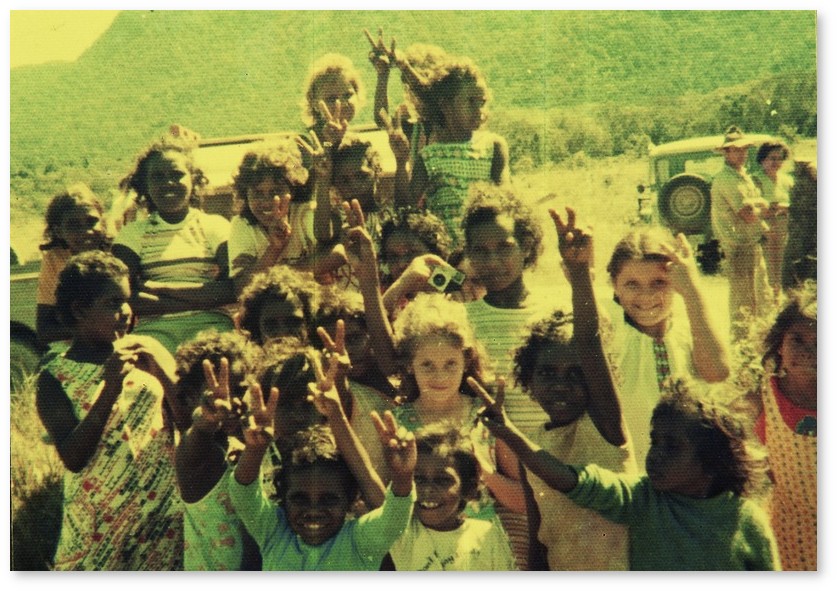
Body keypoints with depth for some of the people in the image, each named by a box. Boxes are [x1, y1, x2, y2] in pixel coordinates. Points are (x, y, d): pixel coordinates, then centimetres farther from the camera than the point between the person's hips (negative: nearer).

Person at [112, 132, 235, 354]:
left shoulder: (215, 226, 14)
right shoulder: (133, 233, 13)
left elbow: (233, 289, -2)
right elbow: (125, 298, -3)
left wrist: (160, 287, -6)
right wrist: (198, 298, -10)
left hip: (210, 325, 0)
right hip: (155, 328, 0)